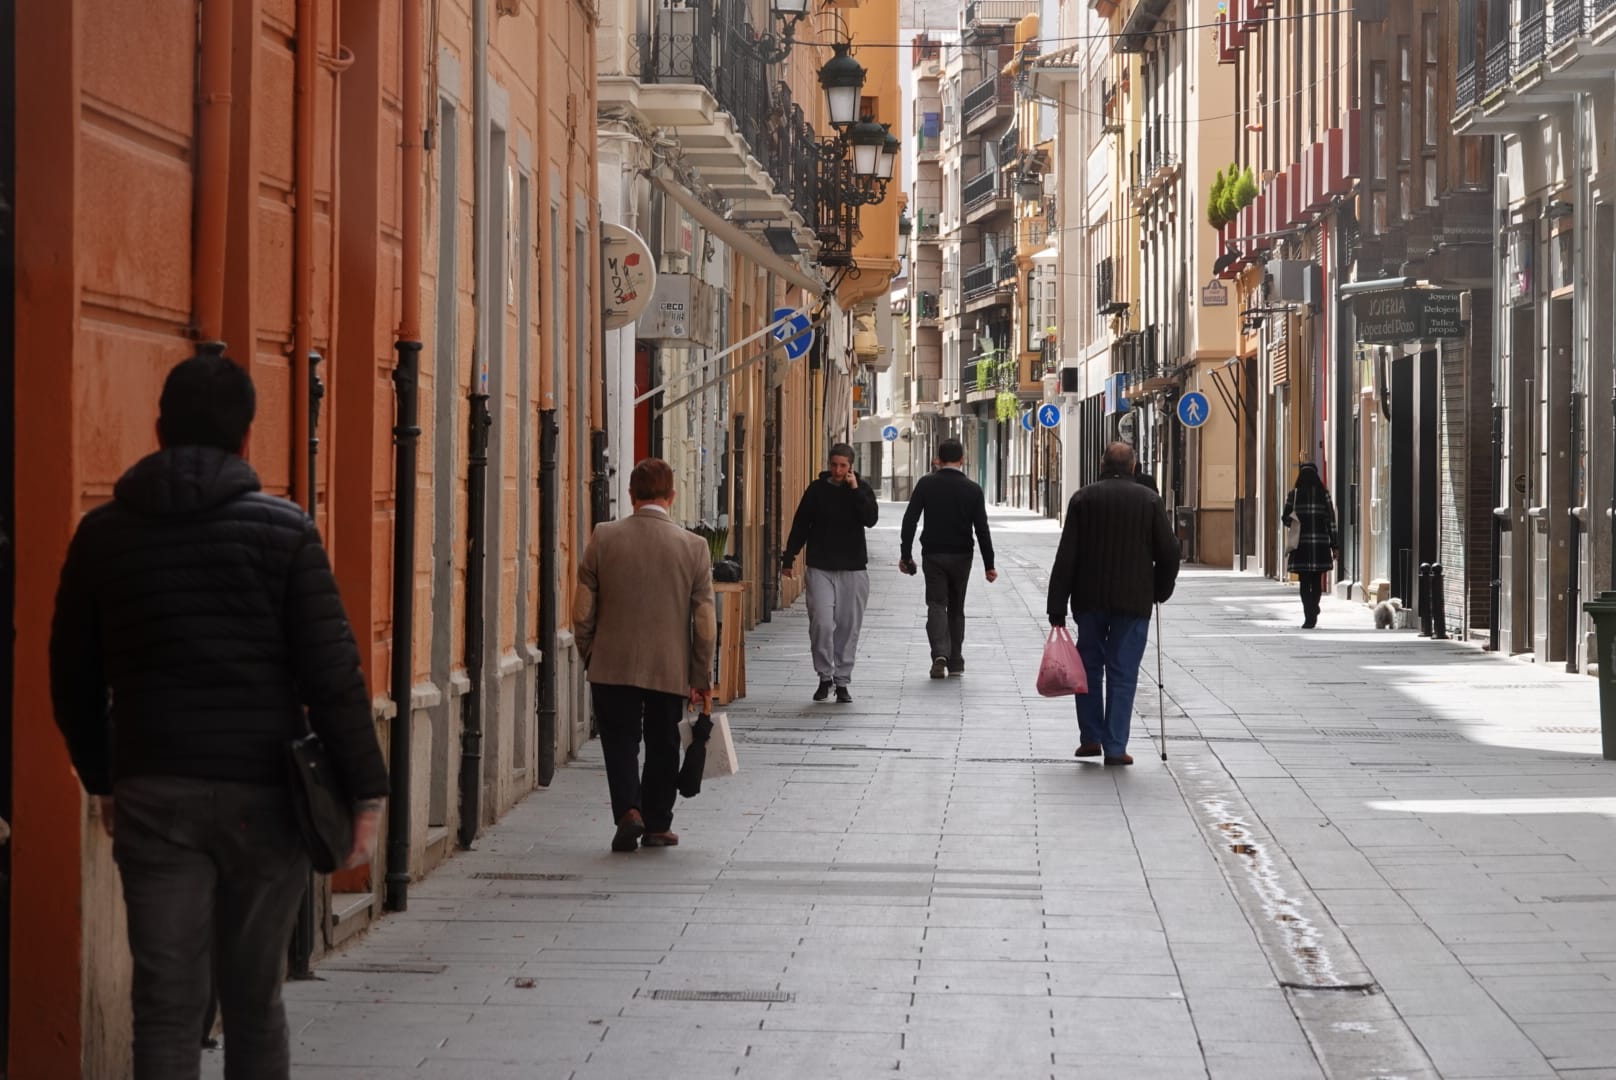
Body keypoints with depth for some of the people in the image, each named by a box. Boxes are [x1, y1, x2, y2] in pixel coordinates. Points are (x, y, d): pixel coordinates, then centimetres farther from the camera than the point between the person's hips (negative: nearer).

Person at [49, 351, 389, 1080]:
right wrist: (366, 790, -3)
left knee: (166, 1005, 0)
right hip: (261, 794, -1)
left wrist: (103, 778, 24)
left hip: (152, 796, 1)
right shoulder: (282, 531, -4)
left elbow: (73, 679, 12)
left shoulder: (105, 534, 5)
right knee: (253, 1000, 10)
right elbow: (332, 673, -8)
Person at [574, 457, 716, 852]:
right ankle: (657, 824, 21)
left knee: (620, 741, 9)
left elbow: (583, 612, -2)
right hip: (671, 668, 1)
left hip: (613, 667, 0)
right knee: (662, 745, 15)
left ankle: (628, 809, -11)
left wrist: (589, 657, 12)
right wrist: (702, 679, 5)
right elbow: (705, 623, -4)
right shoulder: (694, 546, -6)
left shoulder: (603, 538, -6)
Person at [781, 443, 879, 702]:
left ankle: (842, 681, 13)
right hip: (820, 569, -1)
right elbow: (800, 525, 8)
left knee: (848, 627, 3)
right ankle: (825, 676, 3)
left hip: (853, 570, 1)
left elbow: (870, 519, -13)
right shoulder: (816, 490, 3)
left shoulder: (862, 490, 3)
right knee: (821, 623, -12)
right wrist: (788, 558, 7)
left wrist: (855, 490, -16)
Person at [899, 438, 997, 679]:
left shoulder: (926, 484, -3)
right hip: (961, 557, 1)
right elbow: (982, 529, -5)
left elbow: (910, 520, -6)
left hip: (932, 555, -1)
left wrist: (905, 555, 0)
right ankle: (955, 663, 16)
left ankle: (940, 654, -23)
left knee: (936, 605, -1)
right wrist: (989, 565, 0)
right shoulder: (972, 489, -3)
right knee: (956, 607, 13)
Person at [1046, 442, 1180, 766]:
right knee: (1123, 672, 2)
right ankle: (1115, 748, 0)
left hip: (1090, 599, 1)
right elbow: (1168, 552, -1)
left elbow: (1066, 557, -3)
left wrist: (1057, 608, -1)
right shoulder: (1149, 500, -1)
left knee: (1090, 666, 15)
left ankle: (1091, 738, 16)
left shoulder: (1083, 498, 0)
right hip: (1134, 602, -1)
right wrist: (1160, 591, 16)